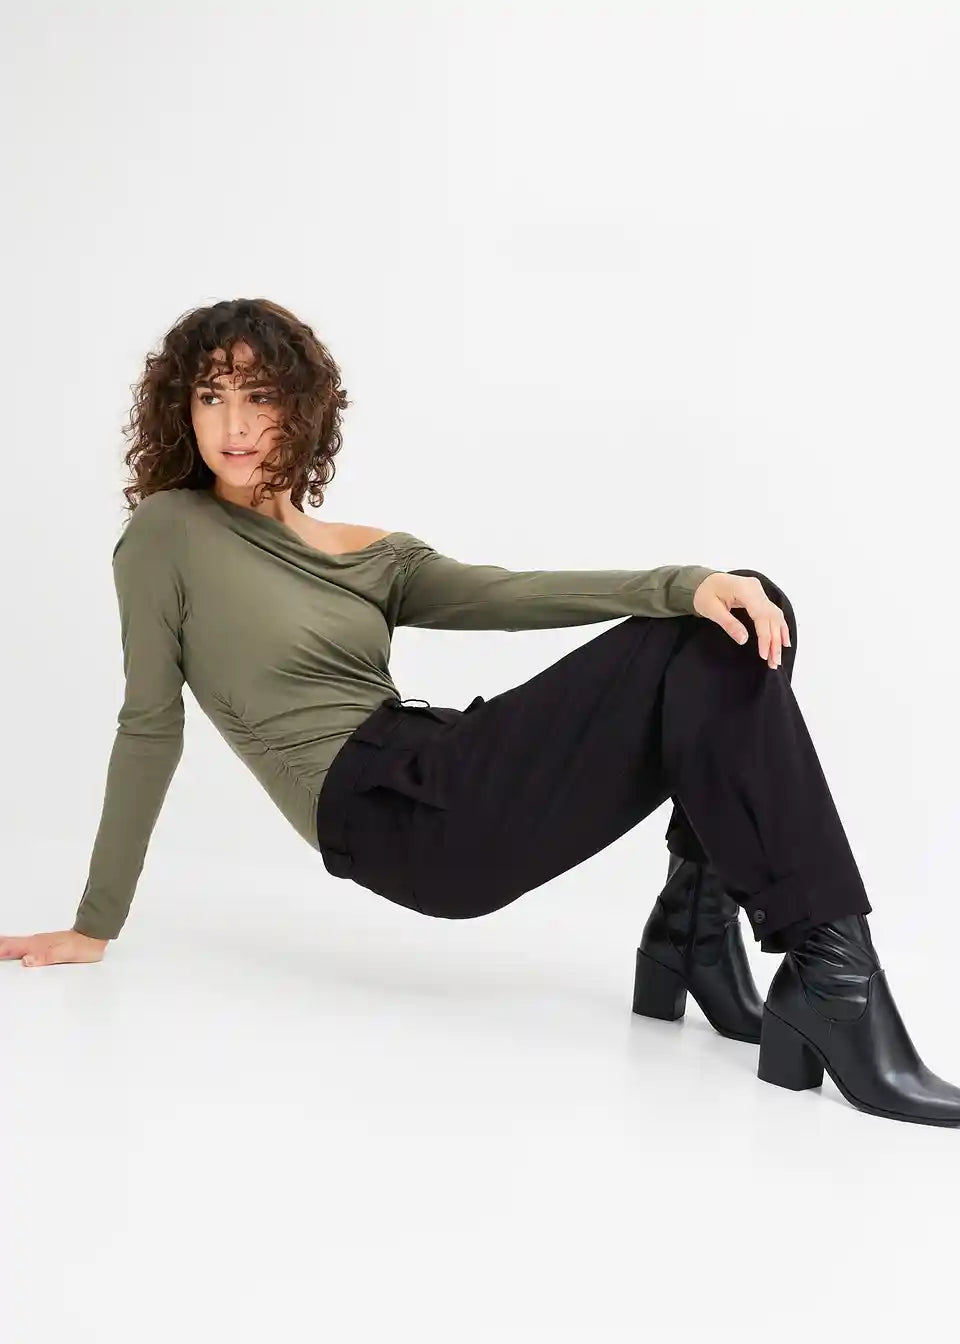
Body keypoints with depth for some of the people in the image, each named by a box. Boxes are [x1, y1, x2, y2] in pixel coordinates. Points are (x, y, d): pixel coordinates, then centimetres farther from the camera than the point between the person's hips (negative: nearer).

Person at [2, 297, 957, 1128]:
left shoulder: (373, 557, 19)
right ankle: (830, 981, -26)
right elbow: (150, 725, 4)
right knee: (706, 658, -21)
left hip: (450, 784, 7)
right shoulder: (169, 533, 4)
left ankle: (693, 927, -6)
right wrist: (96, 925, 5)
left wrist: (687, 582, -13)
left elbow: (514, 596, 4)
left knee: (740, 626, -8)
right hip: (391, 815, -7)